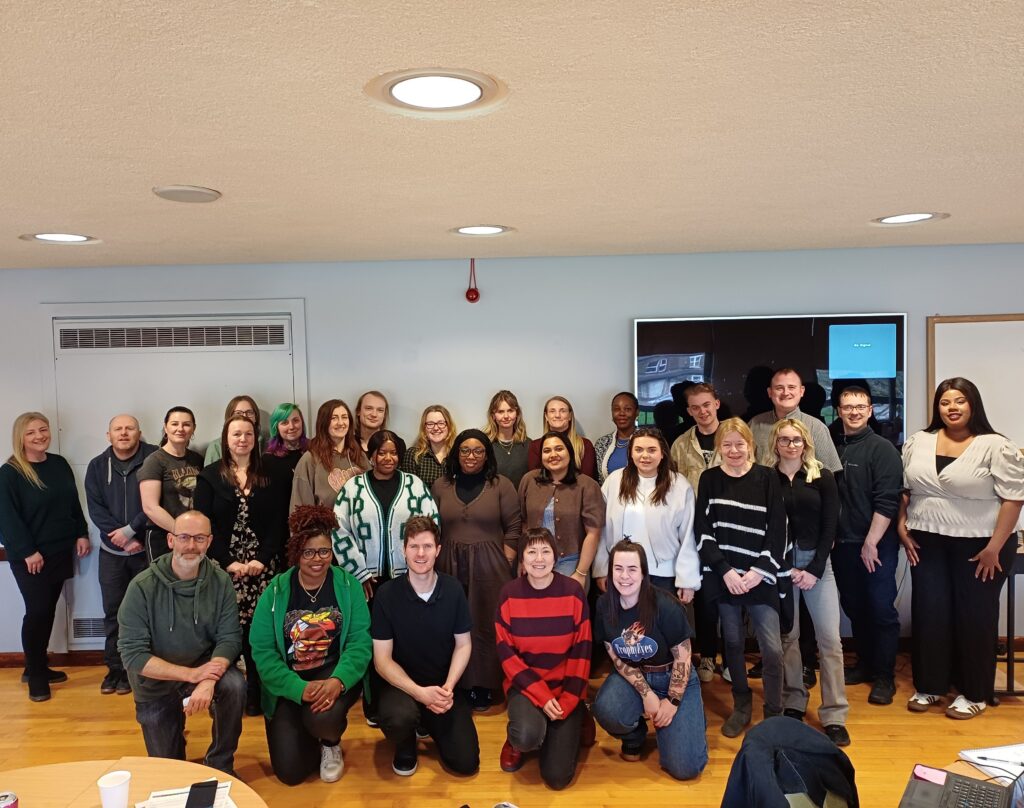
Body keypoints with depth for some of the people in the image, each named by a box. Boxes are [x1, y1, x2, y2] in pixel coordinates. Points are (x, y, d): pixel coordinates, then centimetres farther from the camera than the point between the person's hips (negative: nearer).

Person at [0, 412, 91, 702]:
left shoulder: (60, 464, 7)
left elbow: (74, 503, 13)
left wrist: (82, 534, 6)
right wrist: (27, 551, -16)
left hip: (60, 552, 6)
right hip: (29, 557, -6)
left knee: (48, 610, 12)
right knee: (37, 611, -3)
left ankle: (37, 668, 26)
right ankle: (36, 676, 11)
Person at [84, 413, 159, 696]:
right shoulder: (97, 466, 5)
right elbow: (95, 508, -1)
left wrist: (131, 530, -17)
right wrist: (122, 539, -12)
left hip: (147, 548, -3)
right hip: (112, 551, 3)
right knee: (113, 611, 9)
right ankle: (115, 668, 21)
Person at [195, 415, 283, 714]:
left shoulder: (268, 476, 10)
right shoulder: (209, 476, 5)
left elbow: (276, 523, 5)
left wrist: (262, 559, -9)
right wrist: (229, 562, -10)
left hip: (262, 566, 1)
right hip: (223, 568, -1)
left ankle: (257, 694, 8)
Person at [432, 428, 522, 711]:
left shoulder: (501, 485, -1)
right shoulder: (441, 486, 7)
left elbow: (513, 529, -1)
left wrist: (505, 564, -5)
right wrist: (436, 562, 2)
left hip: (489, 567, -2)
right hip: (450, 567, 2)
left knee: (486, 626, 4)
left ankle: (483, 686, 17)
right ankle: (455, 684, 18)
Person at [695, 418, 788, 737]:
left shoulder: (767, 478, 0)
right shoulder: (709, 480, 3)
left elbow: (777, 530, -2)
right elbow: (703, 532, -1)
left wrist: (759, 571, -10)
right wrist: (725, 571, -10)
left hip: (761, 576, -1)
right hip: (723, 576, 2)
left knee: (772, 649, -5)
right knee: (733, 643, 11)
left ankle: (774, 715, 11)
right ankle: (741, 706, 28)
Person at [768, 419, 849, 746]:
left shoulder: (822, 477, 2)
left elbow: (830, 525, 0)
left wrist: (814, 569, -7)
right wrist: (784, 568, -6)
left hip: (817, 561, 0)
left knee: (829, 638, -2)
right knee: (787, 635, 6)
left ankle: (834, 716, 5)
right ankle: (793, 703, 20)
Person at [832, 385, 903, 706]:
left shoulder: (882, 449, -7)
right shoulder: (833, 448, 7)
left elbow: (887, 501, -14)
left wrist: (871, 543, -17)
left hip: (877, 545, -5)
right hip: (842, 544, 5)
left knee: (881, 610, 1)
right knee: (854, 607, 14)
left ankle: (884, 676, 13)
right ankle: (865, 663, 29)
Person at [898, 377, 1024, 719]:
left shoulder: (995, 446, -9)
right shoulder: (918, 443, 5)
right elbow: (903, 489, 12)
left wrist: (995, 546, -15)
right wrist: (902, 526, 3)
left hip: (979, 545, -4)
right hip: (928, 543, 4)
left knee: (974, 616, 6)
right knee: (928, 612, 7)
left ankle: (973, 693, 20)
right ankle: (930, 685, 21)